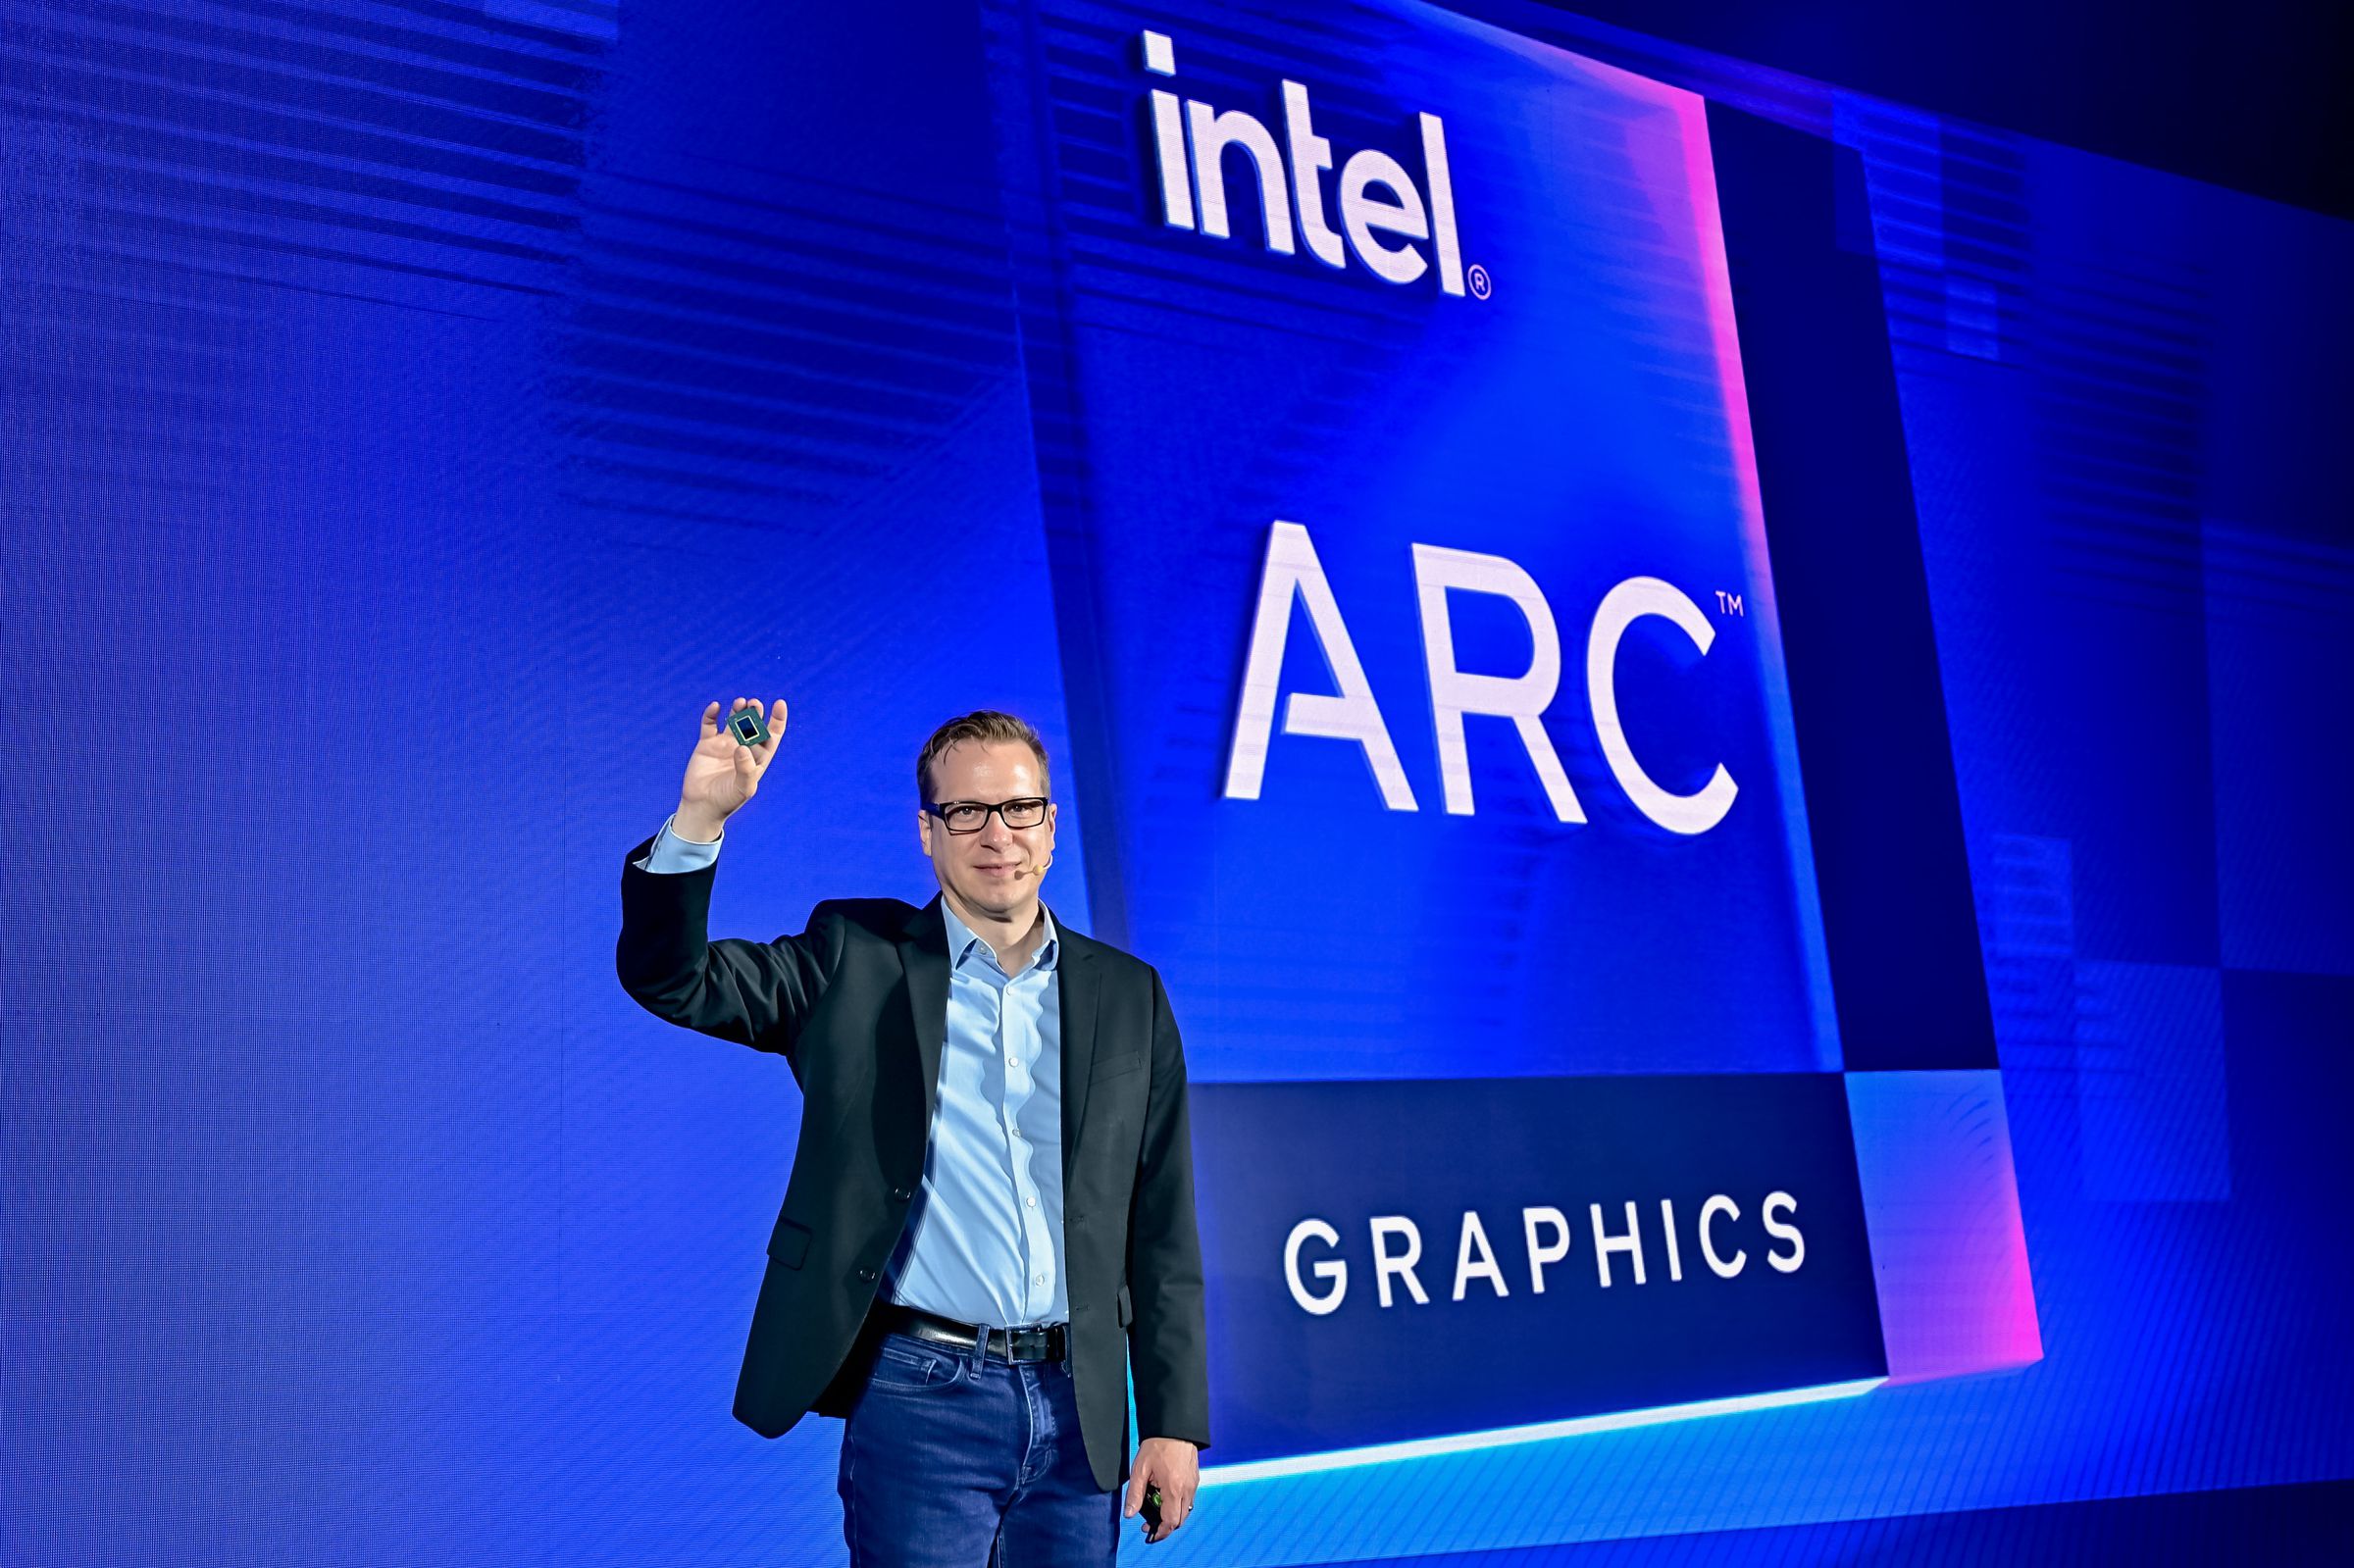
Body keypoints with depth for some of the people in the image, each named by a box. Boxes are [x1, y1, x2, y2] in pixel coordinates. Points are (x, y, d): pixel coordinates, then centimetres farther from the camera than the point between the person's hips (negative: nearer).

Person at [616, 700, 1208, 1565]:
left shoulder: (1128, 995, 8)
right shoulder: (855, 960, 3)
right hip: (922, 1397, -2)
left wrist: (1175, 1421, 3)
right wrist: (700, 815, -21)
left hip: (1079, 1410, 3)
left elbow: (1162, 1232, 8)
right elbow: (669, 976, -6)